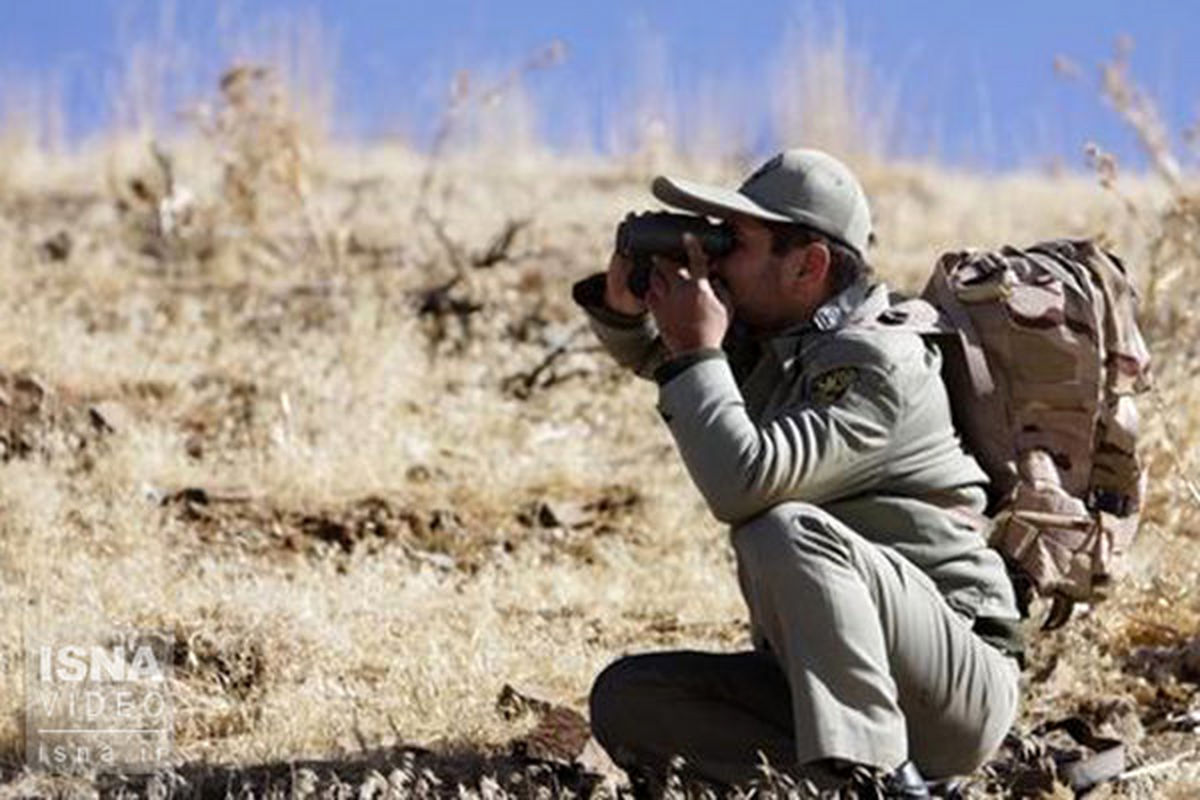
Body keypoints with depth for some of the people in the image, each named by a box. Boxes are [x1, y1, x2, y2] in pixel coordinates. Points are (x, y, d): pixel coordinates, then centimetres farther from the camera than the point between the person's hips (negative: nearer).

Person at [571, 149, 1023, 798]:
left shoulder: (876, 364, -17)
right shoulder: (766, 337, 9)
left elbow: (742, 484, -31)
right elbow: (649, 351, 29)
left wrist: (696, 353, -16)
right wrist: (623, 302, 4)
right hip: (808, 680, 9)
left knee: (787, 531, -33)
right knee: (624, 698, -6)